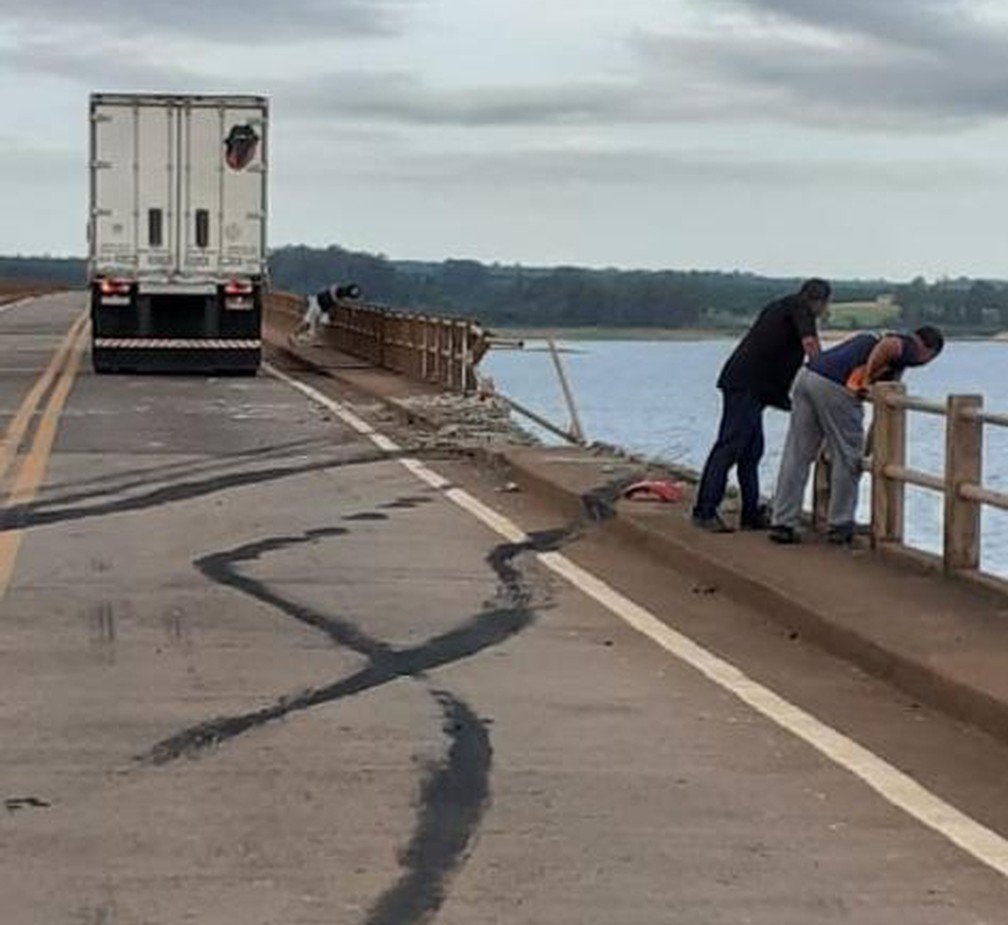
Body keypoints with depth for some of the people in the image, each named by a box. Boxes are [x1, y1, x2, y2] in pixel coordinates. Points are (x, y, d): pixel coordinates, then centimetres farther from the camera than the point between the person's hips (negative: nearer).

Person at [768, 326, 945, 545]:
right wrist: (867, 381, -8)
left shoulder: (872, 337, 31)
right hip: (835, 387, -8)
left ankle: (782, 524, 11)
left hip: (807, 375, 8)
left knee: (796, 455, 9)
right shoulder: (911, 349, 6)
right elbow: (889, 345, -16)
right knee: (847, 458, 6)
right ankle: (840, 526, 13)